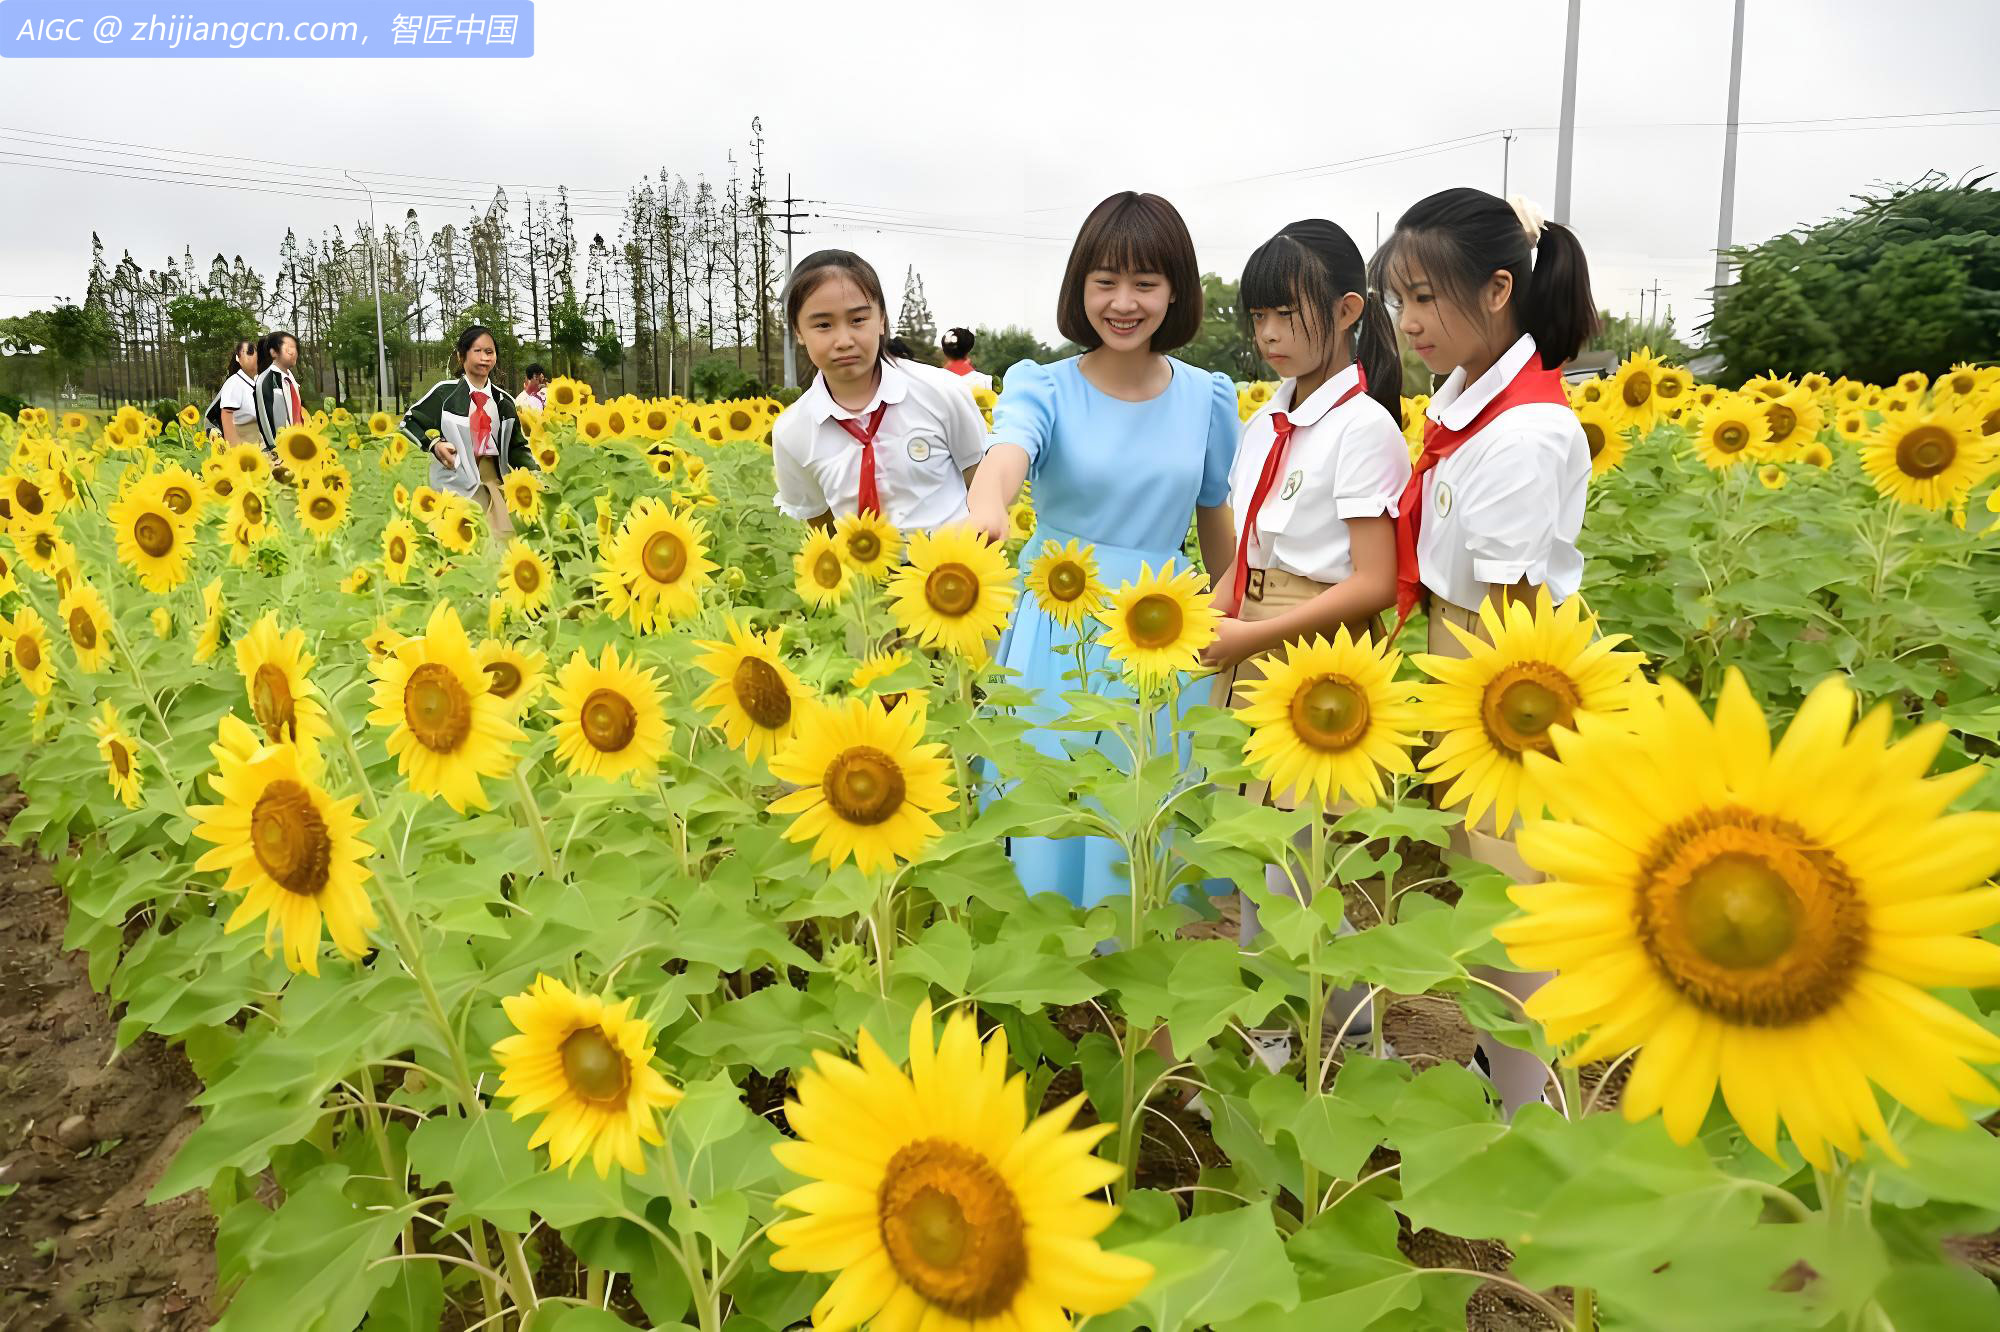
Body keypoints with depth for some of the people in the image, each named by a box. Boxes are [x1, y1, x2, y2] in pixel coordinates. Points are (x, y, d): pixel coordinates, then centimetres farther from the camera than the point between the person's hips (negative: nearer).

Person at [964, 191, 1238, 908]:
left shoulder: (1207, 399, 2)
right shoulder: (1042, 388, -6)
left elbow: (1218, 527, 12)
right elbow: (1006, 453, -29)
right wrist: (987, 507, -52)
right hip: (1056, 635, -1)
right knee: (1051, 826, 5)